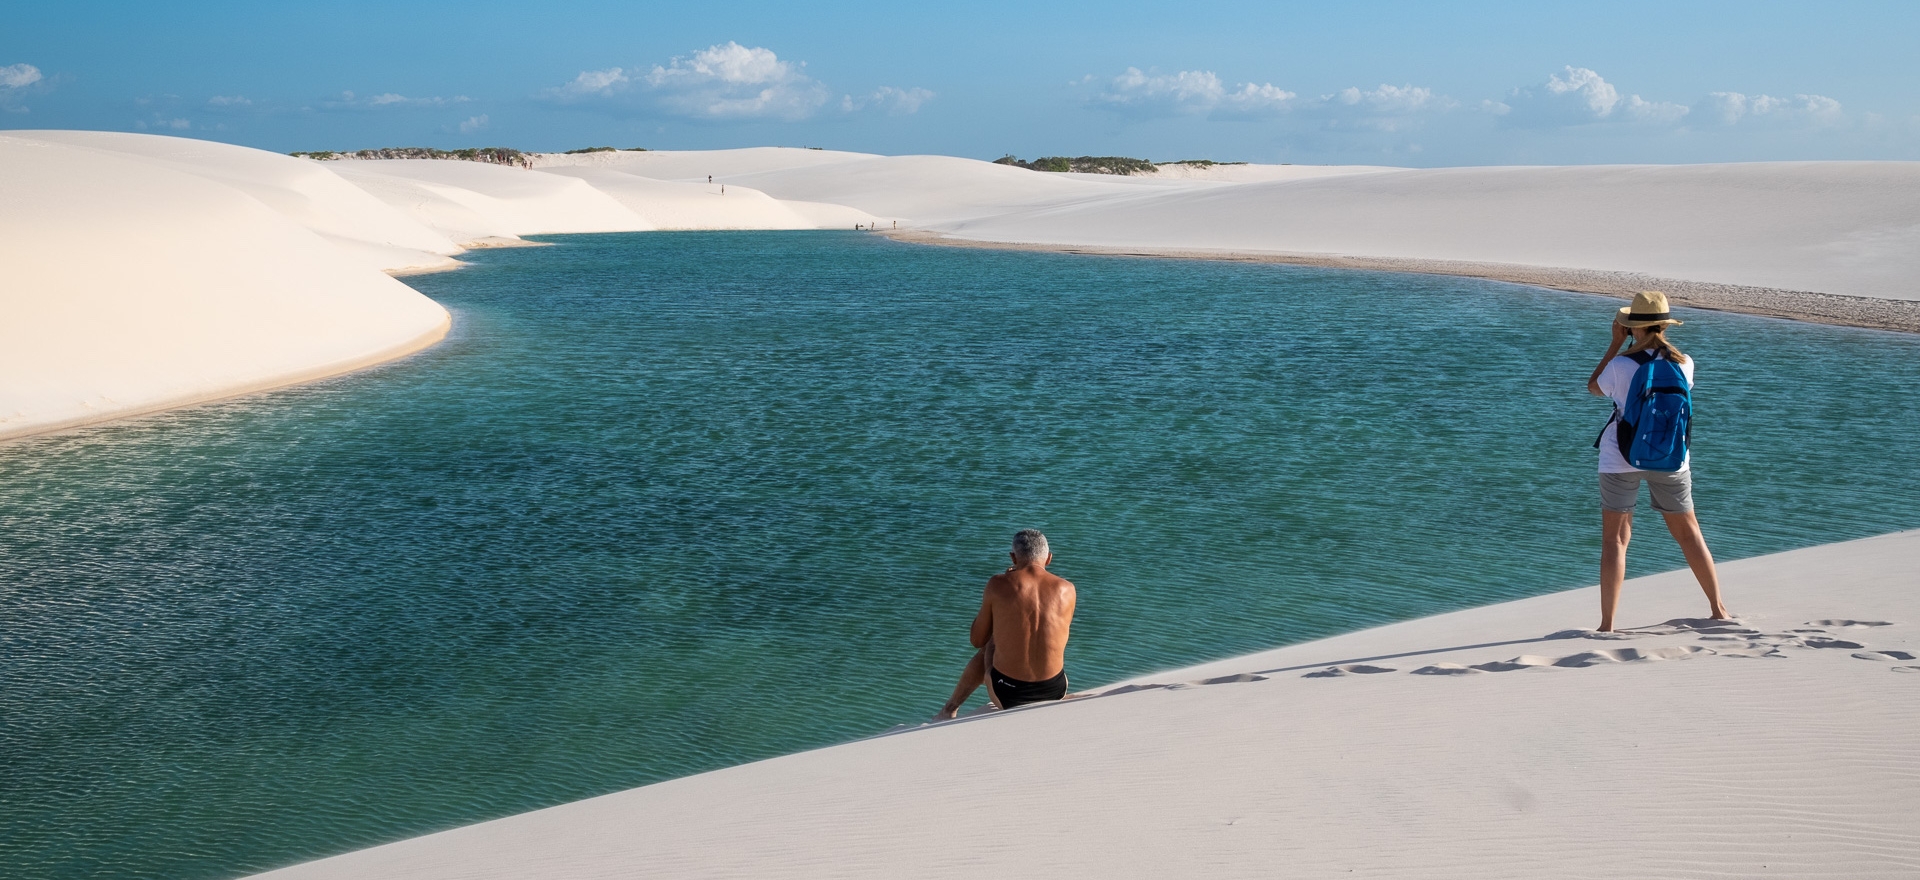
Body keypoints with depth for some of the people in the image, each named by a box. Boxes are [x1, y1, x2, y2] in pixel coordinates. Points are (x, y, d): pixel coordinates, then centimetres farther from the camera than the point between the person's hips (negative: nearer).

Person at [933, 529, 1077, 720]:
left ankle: (949, 710, 53)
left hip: (1007, 695, -1)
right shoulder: (1067, 589, -3)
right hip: (1052, 693, 1)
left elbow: (977, 640, 6)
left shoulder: (998, 584, -8)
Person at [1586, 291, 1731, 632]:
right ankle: (1718, 609, 27)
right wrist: (1660, 341, 18)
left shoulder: (1620, 365, -14)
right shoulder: (1683, 363, -4)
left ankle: (1607, 625, -3)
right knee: (1688, 531, 19)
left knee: (1615, 539, 0)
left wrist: (1615, 343, 7)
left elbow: (1593, 386, 7)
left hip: (1621, 458, -3)